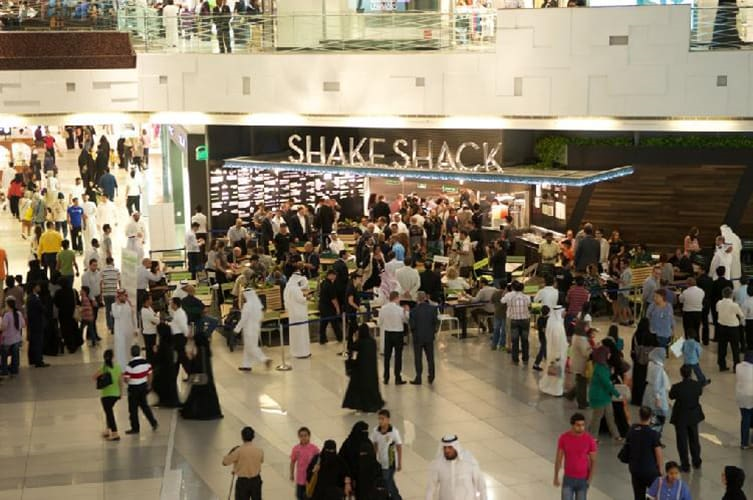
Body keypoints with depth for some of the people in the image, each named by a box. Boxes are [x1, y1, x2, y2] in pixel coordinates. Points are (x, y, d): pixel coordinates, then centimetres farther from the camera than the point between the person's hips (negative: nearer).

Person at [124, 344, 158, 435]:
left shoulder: (130, 365, -20)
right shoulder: (146, 362, -4)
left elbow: (126, 379, -19)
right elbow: (149, 375, 4)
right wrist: (148, 385, 17)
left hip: (134, 388, -6)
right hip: (143, 386, 6)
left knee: (133, 409, 6)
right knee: (144, 405, 21)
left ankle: (135, 428, 13)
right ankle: (153, 422, 16)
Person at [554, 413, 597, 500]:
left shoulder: (590, 439, -14)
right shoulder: (563, 438, -11)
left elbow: (593, 461, -4)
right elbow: (558, 458, -1)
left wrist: (589, 479, -8)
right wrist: (556, 477, 2)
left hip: (583, 479, 0)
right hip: (568, 479, 0)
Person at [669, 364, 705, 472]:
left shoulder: (677, 387, -27)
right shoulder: (697, 385, -16)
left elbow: (671, 396, -8)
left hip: (681, 417, -4)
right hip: (694, 416, 4)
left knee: (682, 441, 10)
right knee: (694, 439, 22)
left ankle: (685, 465, 16)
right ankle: (697, 462, 34)